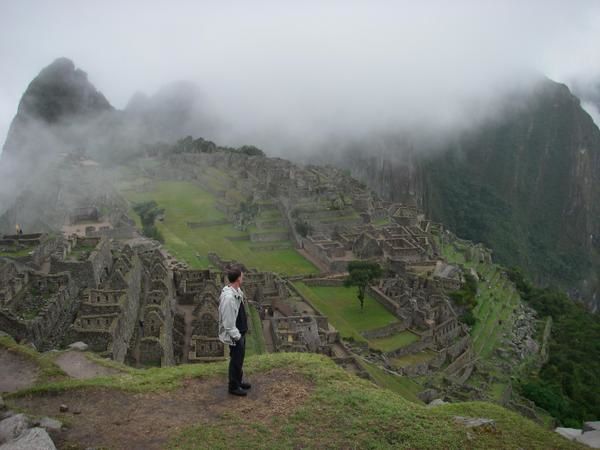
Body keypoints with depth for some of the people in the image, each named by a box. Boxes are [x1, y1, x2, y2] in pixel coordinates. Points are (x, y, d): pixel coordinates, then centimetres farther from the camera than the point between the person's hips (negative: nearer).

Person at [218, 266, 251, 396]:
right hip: (235, 335, -9)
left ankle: (238, 381, 40)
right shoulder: (228, 297, -31)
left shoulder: (236, 292, 0)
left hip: (240, 332, 9)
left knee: (239, 358, 23)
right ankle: (234, 387, 25)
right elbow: (228, 322, -26)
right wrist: (236, 336, -19)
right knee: (236, 360, 7)